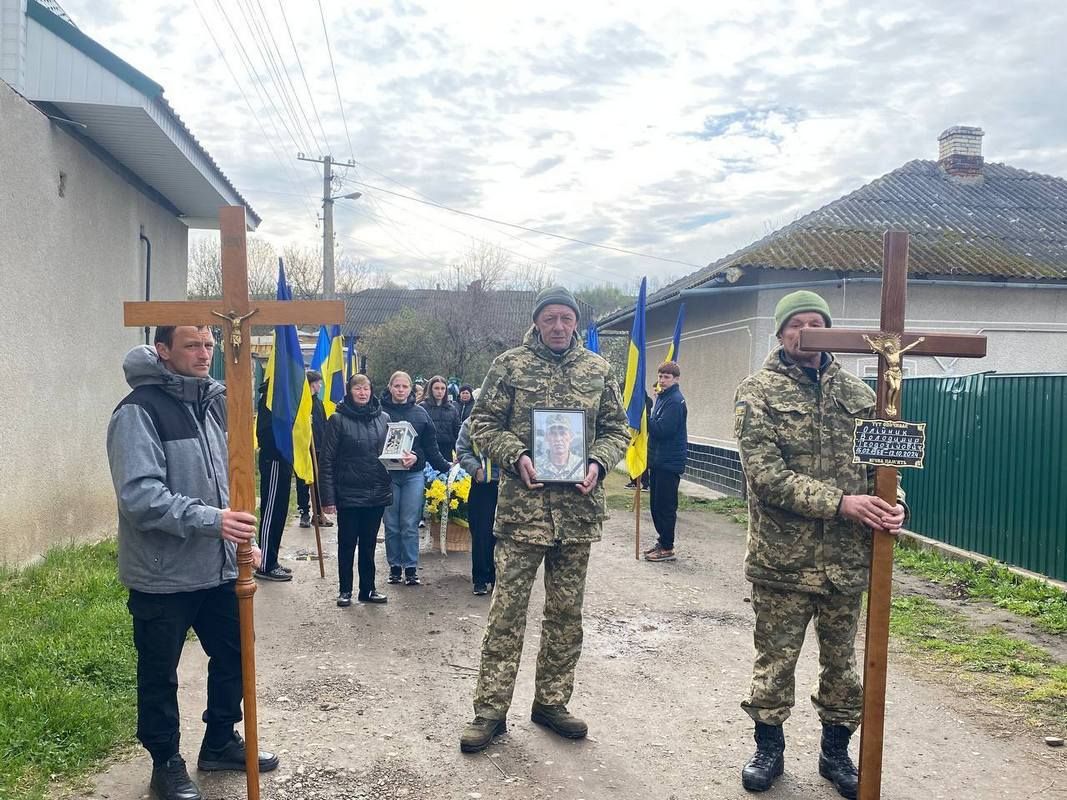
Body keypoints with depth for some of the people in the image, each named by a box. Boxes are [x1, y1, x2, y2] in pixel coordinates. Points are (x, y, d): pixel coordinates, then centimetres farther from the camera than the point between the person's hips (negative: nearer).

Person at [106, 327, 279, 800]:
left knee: (234, 656, 18)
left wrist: (244, 536, 13)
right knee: (159, 676, 11)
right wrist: (211, 520, -32)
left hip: (218, 568, 7)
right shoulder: (139, 411, -16)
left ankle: (220, 742, 39)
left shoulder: (213, 402, 7)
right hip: (162, 577, -7)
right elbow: (139, 495, -25)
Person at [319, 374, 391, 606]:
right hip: (348, 494, -3)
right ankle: (345, 590, 21)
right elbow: (327, 460, -8)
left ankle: (367, 589, 24)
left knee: (369, 544, 13)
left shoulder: (383, 418, 5)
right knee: (347, 544, 9)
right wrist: (328, 497, -12)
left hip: (376, 494, 3)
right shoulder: (338, 420, -6)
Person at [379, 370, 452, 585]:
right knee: (391, 525, 6)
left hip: (413, 475, 1)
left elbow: (431, 446, 10)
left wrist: (445, 467, 6)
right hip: (387, 475, -1)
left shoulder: (420, 413, 7)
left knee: (410, 525, 2)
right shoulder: (381, 411, -1)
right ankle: (395, 566, 19)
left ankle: (411, 568, 11)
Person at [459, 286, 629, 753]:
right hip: (522, 506, -3)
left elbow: (617, 429, 12)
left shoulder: (598, 370, 8)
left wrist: (599, 463, -7)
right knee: (507, 610, 0)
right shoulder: (510, 365, 0)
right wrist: (516, 456, -16)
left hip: (579, 509, 3)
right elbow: (482, 423, 1)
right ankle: (490, 710, 12)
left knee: (566, 612, 12)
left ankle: (552, 702, 28)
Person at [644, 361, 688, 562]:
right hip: (658, 460, 9)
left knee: (665, 506, -3)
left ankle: (667, 548, 4)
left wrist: (646, 418, -14)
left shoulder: (675, 401, -15)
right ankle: (662, 541, 25)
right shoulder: (661, 397, 15)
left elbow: (662, 430, -22)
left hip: (670, 462, -9)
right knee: (656, 504, 15)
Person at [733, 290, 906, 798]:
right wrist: (839, 503, -22)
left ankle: (836, 752, 35)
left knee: (841, 660, 16)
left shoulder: (856, 393, 7)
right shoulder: (758, 392, -7)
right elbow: (764, 473, -16)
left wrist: (893, 505, -12)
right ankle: (769, 748, 31)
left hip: (847, 560, 4)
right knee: (775, 660, 9)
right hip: (782, 559, -3)